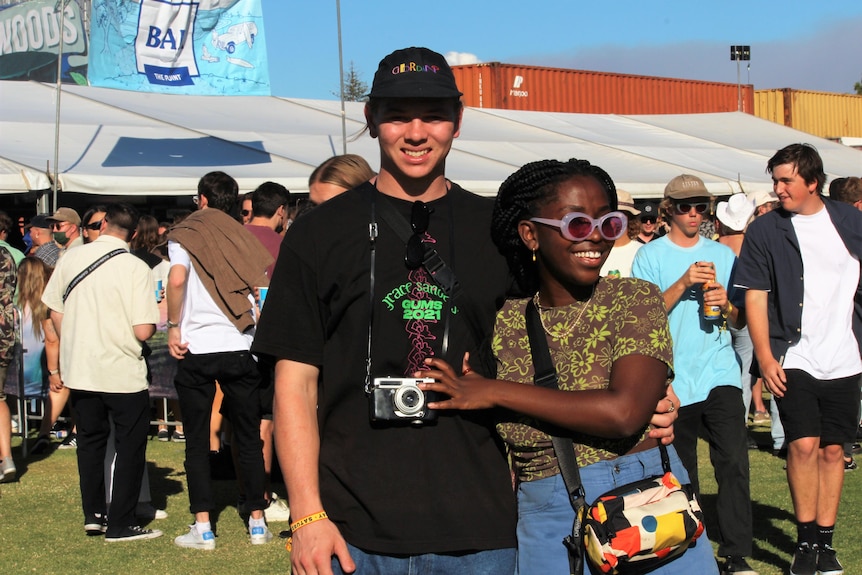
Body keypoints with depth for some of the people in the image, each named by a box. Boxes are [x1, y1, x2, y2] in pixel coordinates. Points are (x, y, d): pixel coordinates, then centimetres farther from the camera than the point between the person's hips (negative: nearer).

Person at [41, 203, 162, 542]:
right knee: (131, 446, 8)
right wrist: (155, 320, 5)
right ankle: (121, 524, 9)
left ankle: (93, 514, 24)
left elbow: (55, 313, 8)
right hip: (123, 373, -4)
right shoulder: (135, 268, -13)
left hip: (79, 370, 4)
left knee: (90, 440, 18)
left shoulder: (70, 259, 0)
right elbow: (144, 332, -17)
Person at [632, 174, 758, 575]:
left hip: (721, 375, 2)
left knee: (734, 462, -10)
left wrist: (726, 305, -6)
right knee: (680, 474, 6)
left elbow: (740, 321, 16)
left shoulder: (722, 254, 13)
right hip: (673, 380, -1)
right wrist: (684, 283, -15)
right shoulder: (650, 256, 4)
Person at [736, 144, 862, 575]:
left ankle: (825, 540, 16)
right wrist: (765, 357, -9)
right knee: (804, 444, -9)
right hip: (793, 357, -2)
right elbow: (755, 298, -2)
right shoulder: (765, 231, -2)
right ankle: (806, 540, 5)